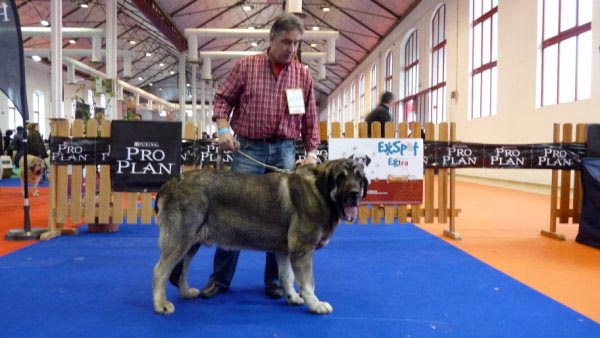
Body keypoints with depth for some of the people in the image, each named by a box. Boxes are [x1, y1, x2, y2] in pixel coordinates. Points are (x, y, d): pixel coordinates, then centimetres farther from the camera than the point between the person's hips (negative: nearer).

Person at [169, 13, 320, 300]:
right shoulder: (246, 66, 2)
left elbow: (310, 118, 10)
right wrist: (223, 128, -13)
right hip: (248, 148, -2)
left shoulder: (303, 75, 8)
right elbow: (223, 98, 4)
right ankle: (220, 277, 14)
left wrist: (311, 152, 2)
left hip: (284, 151, 2)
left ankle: (275, 280, 18)